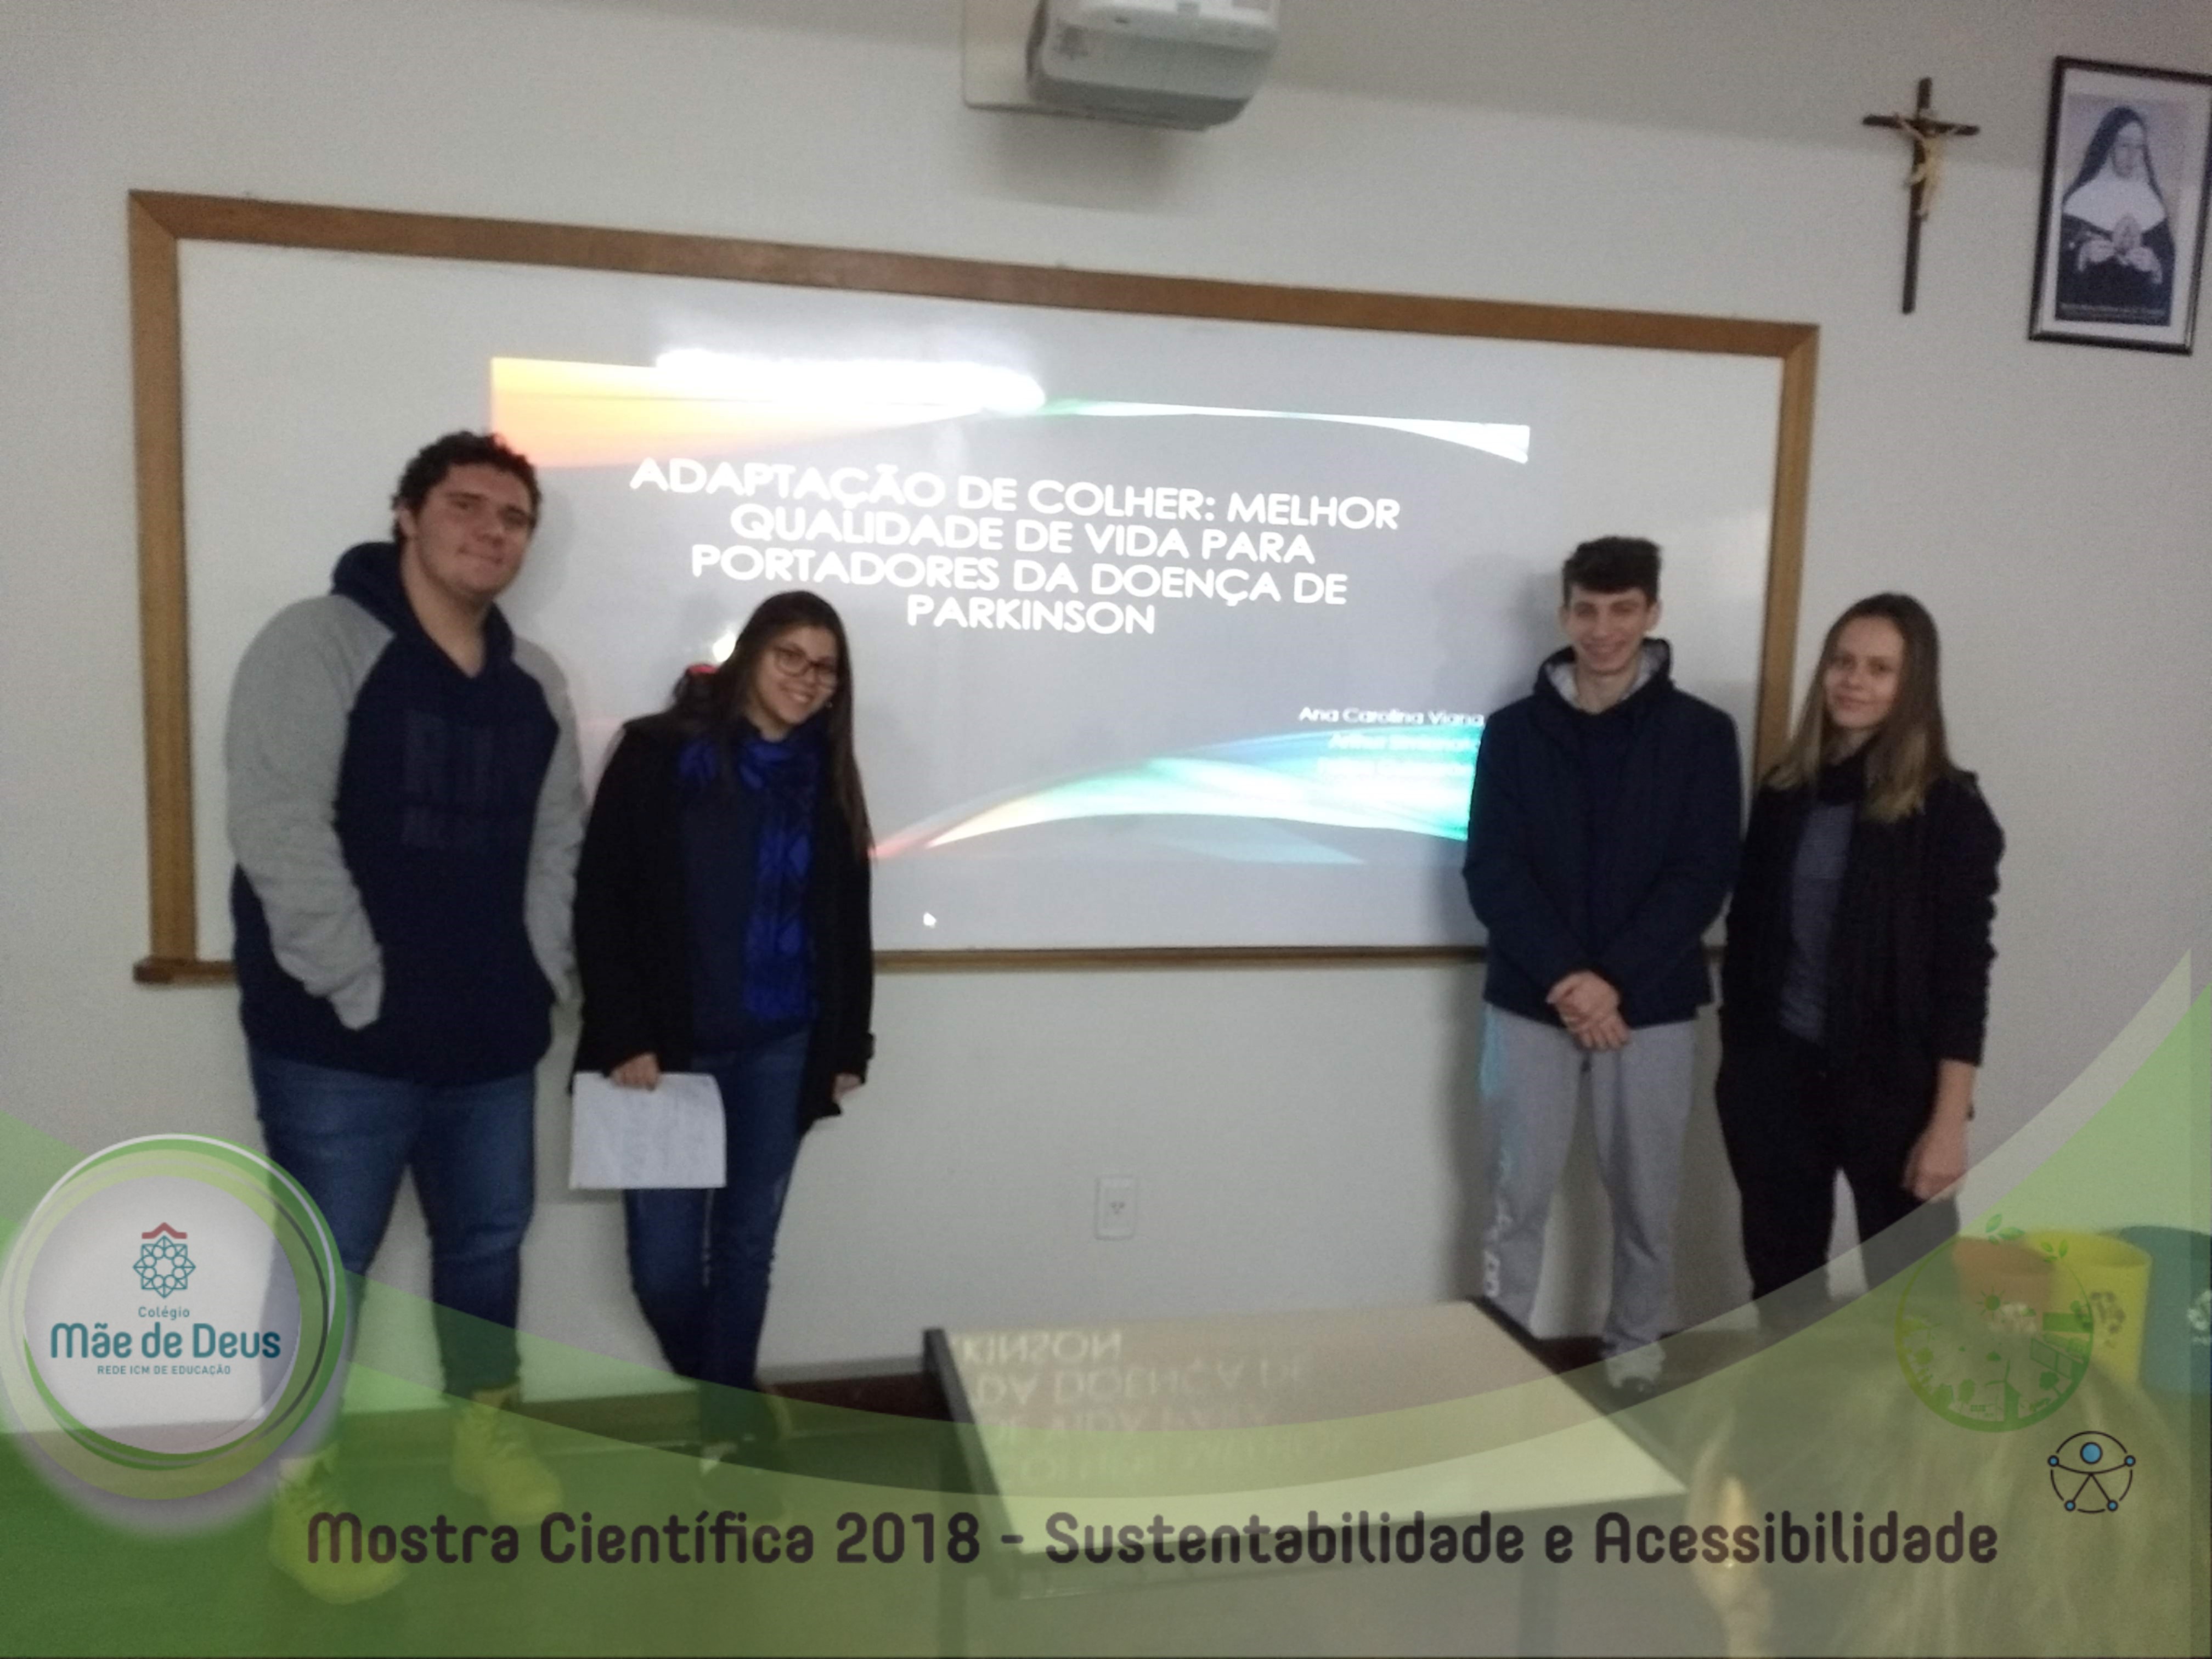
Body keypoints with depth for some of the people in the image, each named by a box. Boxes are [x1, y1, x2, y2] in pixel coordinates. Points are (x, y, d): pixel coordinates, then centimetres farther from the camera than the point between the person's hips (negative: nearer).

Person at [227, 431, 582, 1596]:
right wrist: (361, 989, -17)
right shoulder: (317, 643, -9)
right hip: (339, 1040, -6)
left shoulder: (533, 681, 10)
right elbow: (277, 829, -18)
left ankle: (486, 1433, 38)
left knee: (487, 1243, 18)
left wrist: (538, 981, 4)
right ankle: (300, 1491, 26)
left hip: (492, 1039, 6)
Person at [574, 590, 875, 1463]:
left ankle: (724, 1417, 27)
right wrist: (623, 1038, -13)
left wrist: (848, 1043, 8)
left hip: (779, 1050, 3)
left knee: (747, 1240, 10)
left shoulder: (825, 778, 7)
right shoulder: (657, 753, -5)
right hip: (668, 1048, -2)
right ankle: (707, 1396, 31)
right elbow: (601, 902, -7)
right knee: (664, 1256, 2)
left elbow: (847, 923, 10)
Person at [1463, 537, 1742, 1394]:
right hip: (1531, 1001, 0)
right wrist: (1564, 977, -17)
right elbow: (1491, 872, -4)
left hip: (1651, 1006, 0)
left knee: (1645, 1196, 11)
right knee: (1518, 1196, 8)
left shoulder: (1701, 733, 0)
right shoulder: (1514, 730, 2)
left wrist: (1614, 981, -16)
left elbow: (1703, 878, -6)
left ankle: (1637, 1354, 30)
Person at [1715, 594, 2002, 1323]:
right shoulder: (1785, 792, 5)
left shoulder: (1949, 810, -7)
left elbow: (1963, 973, -10)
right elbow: (1746, 932, 8)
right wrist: (1735, 1056, 8)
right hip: (1775, 1071, 4)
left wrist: (1949, 1121, -13)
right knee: (1780, 1274, 15)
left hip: (1890, 1081, -4)